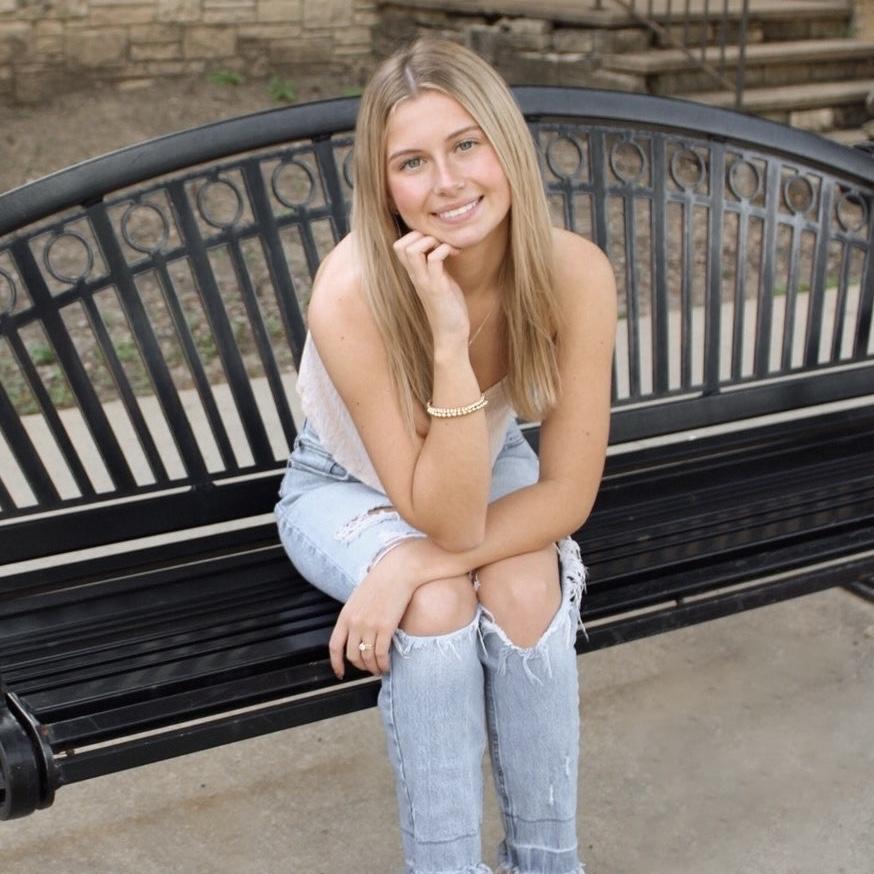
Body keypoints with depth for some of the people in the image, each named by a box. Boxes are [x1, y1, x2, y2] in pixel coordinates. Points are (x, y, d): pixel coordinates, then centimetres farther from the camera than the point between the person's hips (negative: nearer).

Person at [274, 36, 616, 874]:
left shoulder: (574, 271, -27)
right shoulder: (351, 295, -35)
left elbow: (569, 491, -22)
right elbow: (452, 522, -34)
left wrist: (412, 567, -32)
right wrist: (449, 341, -46)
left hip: (487, 467, 2)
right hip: (346, 488, -2)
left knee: (525, 588, -28)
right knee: (438, 605, -31)